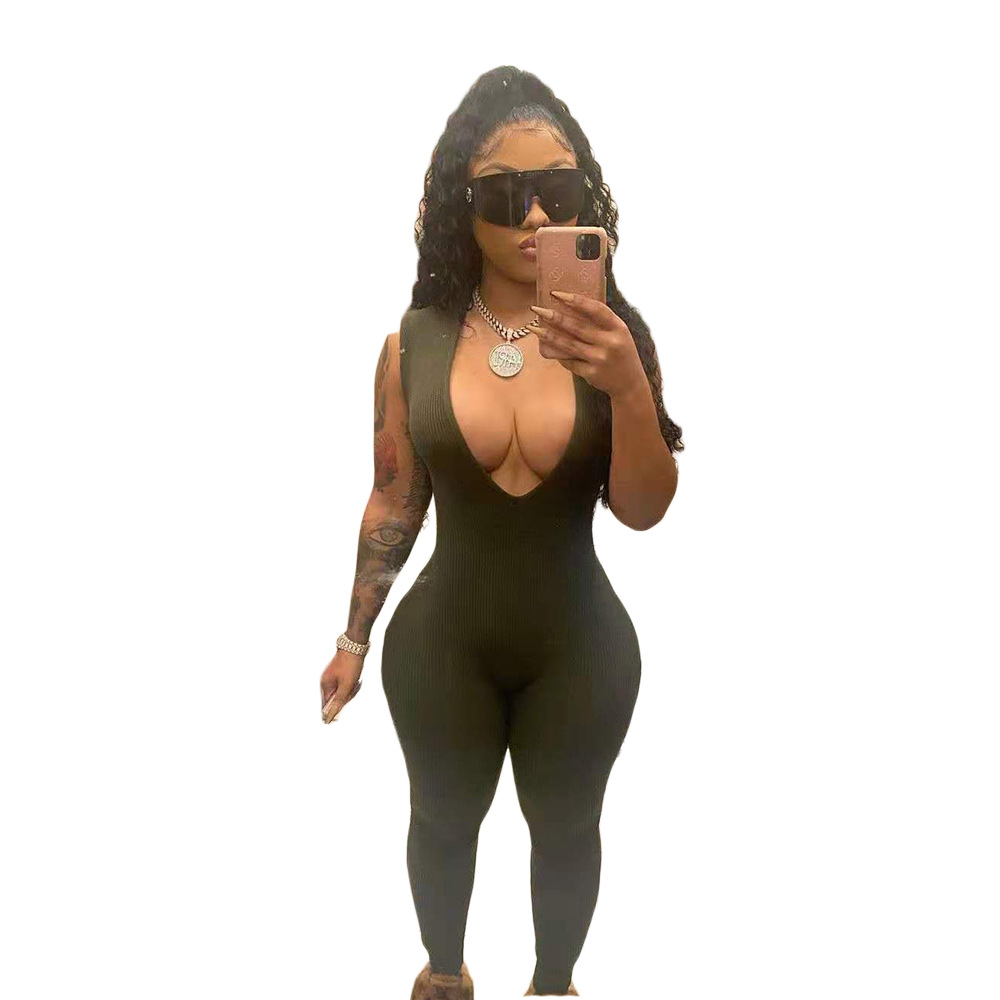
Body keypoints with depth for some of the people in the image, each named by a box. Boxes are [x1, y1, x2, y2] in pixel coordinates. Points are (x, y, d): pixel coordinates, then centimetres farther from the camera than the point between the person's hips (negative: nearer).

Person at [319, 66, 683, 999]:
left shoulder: (616, 334, -11)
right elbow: (393, 500, 1)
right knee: (444, 817, 22)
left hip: (578, 647, 0)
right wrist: (354, 637, 6)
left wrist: (629, 388, -31)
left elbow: (644, 511, -14)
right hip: (442, 642, 1)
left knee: (566, 827, 19)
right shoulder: (413, 345, -9)